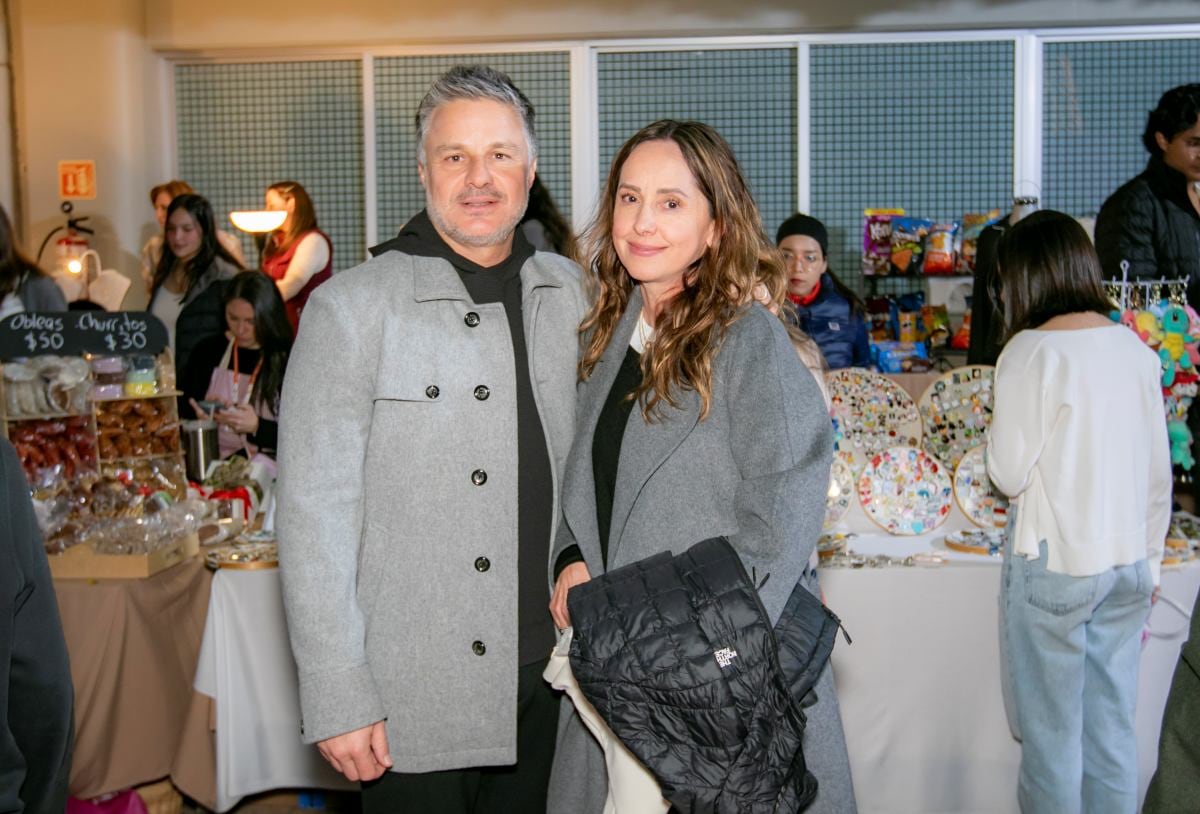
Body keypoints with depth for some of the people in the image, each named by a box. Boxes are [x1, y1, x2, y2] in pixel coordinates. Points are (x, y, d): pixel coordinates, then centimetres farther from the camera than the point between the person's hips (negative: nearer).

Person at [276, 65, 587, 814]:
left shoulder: (568, 293, 4)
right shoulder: (353, 308, -10)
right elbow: (315, 516, -12)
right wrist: (338, 697, -14)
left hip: (545, 675, 4)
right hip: (415, 697, -4)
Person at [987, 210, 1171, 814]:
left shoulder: (1031, 351, -13)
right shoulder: (1135, 347, 5)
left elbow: (1008, 474, -12)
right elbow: (1158, 473, 10)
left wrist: (1000, 424, 5)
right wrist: (1148, 563, 19)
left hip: (1055, 562, -6)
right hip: (1128, 561, 6)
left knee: (1051, 731, 6)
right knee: (1111, 726, 15)